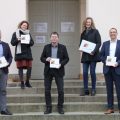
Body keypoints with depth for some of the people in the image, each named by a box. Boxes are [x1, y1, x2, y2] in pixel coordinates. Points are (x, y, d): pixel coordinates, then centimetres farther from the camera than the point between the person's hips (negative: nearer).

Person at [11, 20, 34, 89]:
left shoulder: (28, 34, 14)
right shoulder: (15, 33, 5)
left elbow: (32, 43, 9)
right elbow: (12, 43, 0)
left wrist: (28, 42, -12)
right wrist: (17, 40, -17)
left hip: (28, 53, 3)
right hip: (19, 53, -3)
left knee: (29, 68, 0)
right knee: (20, 68, -2)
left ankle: (27, 82, 16)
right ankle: (22, 83, 7)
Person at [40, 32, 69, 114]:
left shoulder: (63, 47, 2)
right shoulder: (46, 47, 6)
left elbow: (67, 58, 2)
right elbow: (42, 58, 8)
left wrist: (61, 64, -14)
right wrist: (46, 59, -13)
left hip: (58, 71, -1)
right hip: (48, 71, 2)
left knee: (61, 90, -1)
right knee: (47, 90, 4)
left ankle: (60, 107, 13)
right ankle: (48, 107, 14)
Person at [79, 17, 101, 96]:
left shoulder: (95, 31, 0)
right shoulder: (83, 33, 14)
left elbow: (99, 43, -6)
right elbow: (81, 43, 18)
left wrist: (94, 51, -18)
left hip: (93, 55, -4)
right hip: (85, 55, 4)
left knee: (92, 72, 0)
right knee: (85, 73, 1)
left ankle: (93, 90, 13)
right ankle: (86, 90, 8)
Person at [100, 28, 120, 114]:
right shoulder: (105, 44, 11)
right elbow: (101, 55, 9)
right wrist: (105, 61, -9)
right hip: (107, 69, 3)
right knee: (109, 89, 7)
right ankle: (110, 108, 13)